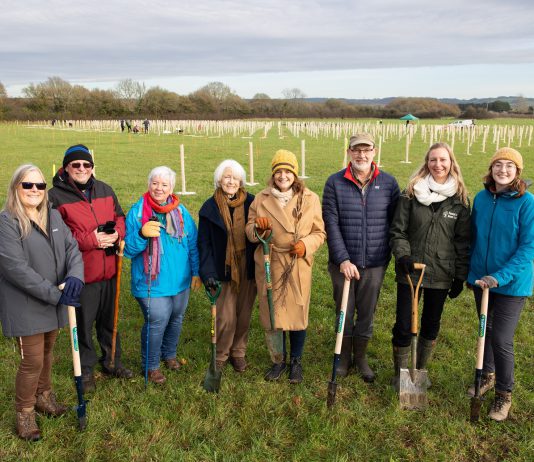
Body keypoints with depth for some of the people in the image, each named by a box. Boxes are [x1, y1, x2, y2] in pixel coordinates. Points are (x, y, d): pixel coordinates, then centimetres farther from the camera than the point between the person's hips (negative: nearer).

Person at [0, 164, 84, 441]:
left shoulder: (53, 216, 5)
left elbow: (72, 247, 0)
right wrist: (54, 294, -24)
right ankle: (24, 413, 24)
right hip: (25, 306, -6)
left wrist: (75, 275, -22)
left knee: (47, 353, 21)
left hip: (54, 303, 6)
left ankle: (43, 396, 43)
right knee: (32, 361, 2)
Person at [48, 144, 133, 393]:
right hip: (81, 273, -5)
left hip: (109, 270, 5)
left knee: (109, 319, 20)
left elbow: (120, 216, 13)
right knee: (83, 324, 10)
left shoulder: (105, 190, 6)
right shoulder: (56, 196, -11)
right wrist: (91, 240, -22)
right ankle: (86, 369, 31)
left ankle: (111, 361, 39)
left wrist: (117, 233, -10)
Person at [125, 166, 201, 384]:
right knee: (157, 323, -3)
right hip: (152, 282, -4)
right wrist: (142, 235, -30)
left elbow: (192, 244, 9)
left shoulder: (180, 211, 2)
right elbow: (129, 250, -11)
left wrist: (196, 272, 9)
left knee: (176, 319, 18)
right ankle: (150, 365, 21)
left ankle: (169, 354, 44)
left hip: (180, 280, 5)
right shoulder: (137, 212, -9)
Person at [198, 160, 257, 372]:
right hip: (224, 270, -1)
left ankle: (238, 352, 31)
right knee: (226, 318, -2)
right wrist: (207, 273, -12)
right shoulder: (210, 208, -3)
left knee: (244, 315, 10)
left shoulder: (250, 203, -1)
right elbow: (204, 243, -2)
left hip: (248, 269, 2)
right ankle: (220, 355, 21)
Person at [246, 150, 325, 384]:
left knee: (297, 315, 7)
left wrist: (306, 244, -17)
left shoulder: (310, 199, -1)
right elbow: (250, 231, 6)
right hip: (268, 266, 1)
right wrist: (258, 228, -17)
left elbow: (319, 232, 3)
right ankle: (278, 360, 32)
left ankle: (296, 361, 30)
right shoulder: (261, 199, 2)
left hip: (298, 267, -1)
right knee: (271, 315, 9)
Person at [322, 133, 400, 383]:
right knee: (344, 311, 13)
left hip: (375, 264, 1)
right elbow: (331, 224, -9)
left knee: (367, 313, 13)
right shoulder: (335, 183, -5)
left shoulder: (388, 183, -2)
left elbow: (395, 222, 3)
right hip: (343, 262, -1)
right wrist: (343, 259, -16)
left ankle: (361, 357, 35)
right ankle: (344, 356, 34)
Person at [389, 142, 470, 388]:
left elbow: (463, 241, 3)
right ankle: (400, 372, 24)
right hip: (410, 271, -1)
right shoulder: (411, 194, -4)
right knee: (404, 326, 3)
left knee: (431, 324, 16)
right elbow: (397, 231, -2)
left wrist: (460, 276, 2)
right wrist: (403, 256, -17)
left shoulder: (460, 199, 0)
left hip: (441, 274, 2)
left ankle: (421, 369, 37)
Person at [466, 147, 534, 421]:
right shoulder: (481, 198, -1)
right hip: (481, 279, 5)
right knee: (486, 331, 19)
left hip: (511, 283, -5)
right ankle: (487, 375, 41)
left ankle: (504, 394, 19)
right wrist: (470, 271, 12)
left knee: (501, 339, -3)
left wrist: (500, 277, -24)